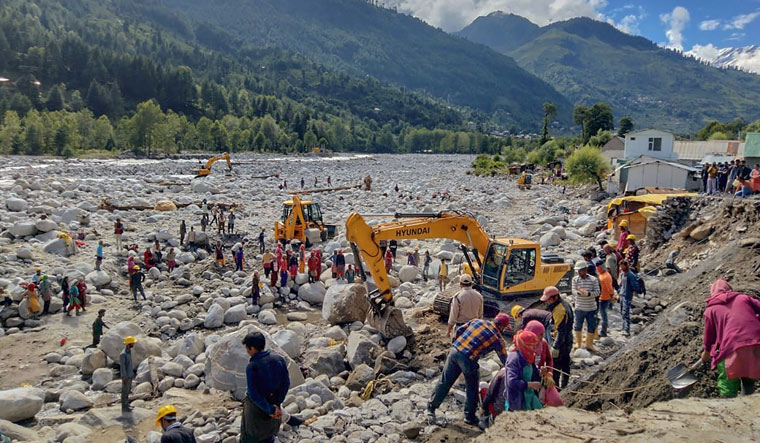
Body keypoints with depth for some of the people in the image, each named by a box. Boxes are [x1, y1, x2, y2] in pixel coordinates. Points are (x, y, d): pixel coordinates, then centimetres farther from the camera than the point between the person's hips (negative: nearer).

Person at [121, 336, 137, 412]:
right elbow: (122, 367, -22)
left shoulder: (129, 351, 4)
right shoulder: (123, 354, -24)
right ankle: (124, 407, 12)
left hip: (130, 375, 9)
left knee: (128, 390, 18)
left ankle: (126, 404, 30)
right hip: (126, 376, -9)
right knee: (125, 391, 2)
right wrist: (125, 377, -20)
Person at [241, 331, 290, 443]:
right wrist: (276, 404, -6)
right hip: (273, 402, 5)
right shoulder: (279, 359, -10)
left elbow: (254, 394, -26)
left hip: (256, 407, -5)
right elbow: (286, 383, -7)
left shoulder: (251, 367, -25)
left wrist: (270, 409, -19)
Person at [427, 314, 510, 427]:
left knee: (444, 382, 13)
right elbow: (504, 359, 11)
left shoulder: (477, 321, 14)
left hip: (454, 351, 5)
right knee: (472, 389, 16)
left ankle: (431, 409, 21)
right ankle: (469, 416, 26)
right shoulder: (498, 339, 4)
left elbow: (459, 331, 14)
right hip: (468, 359, -5)